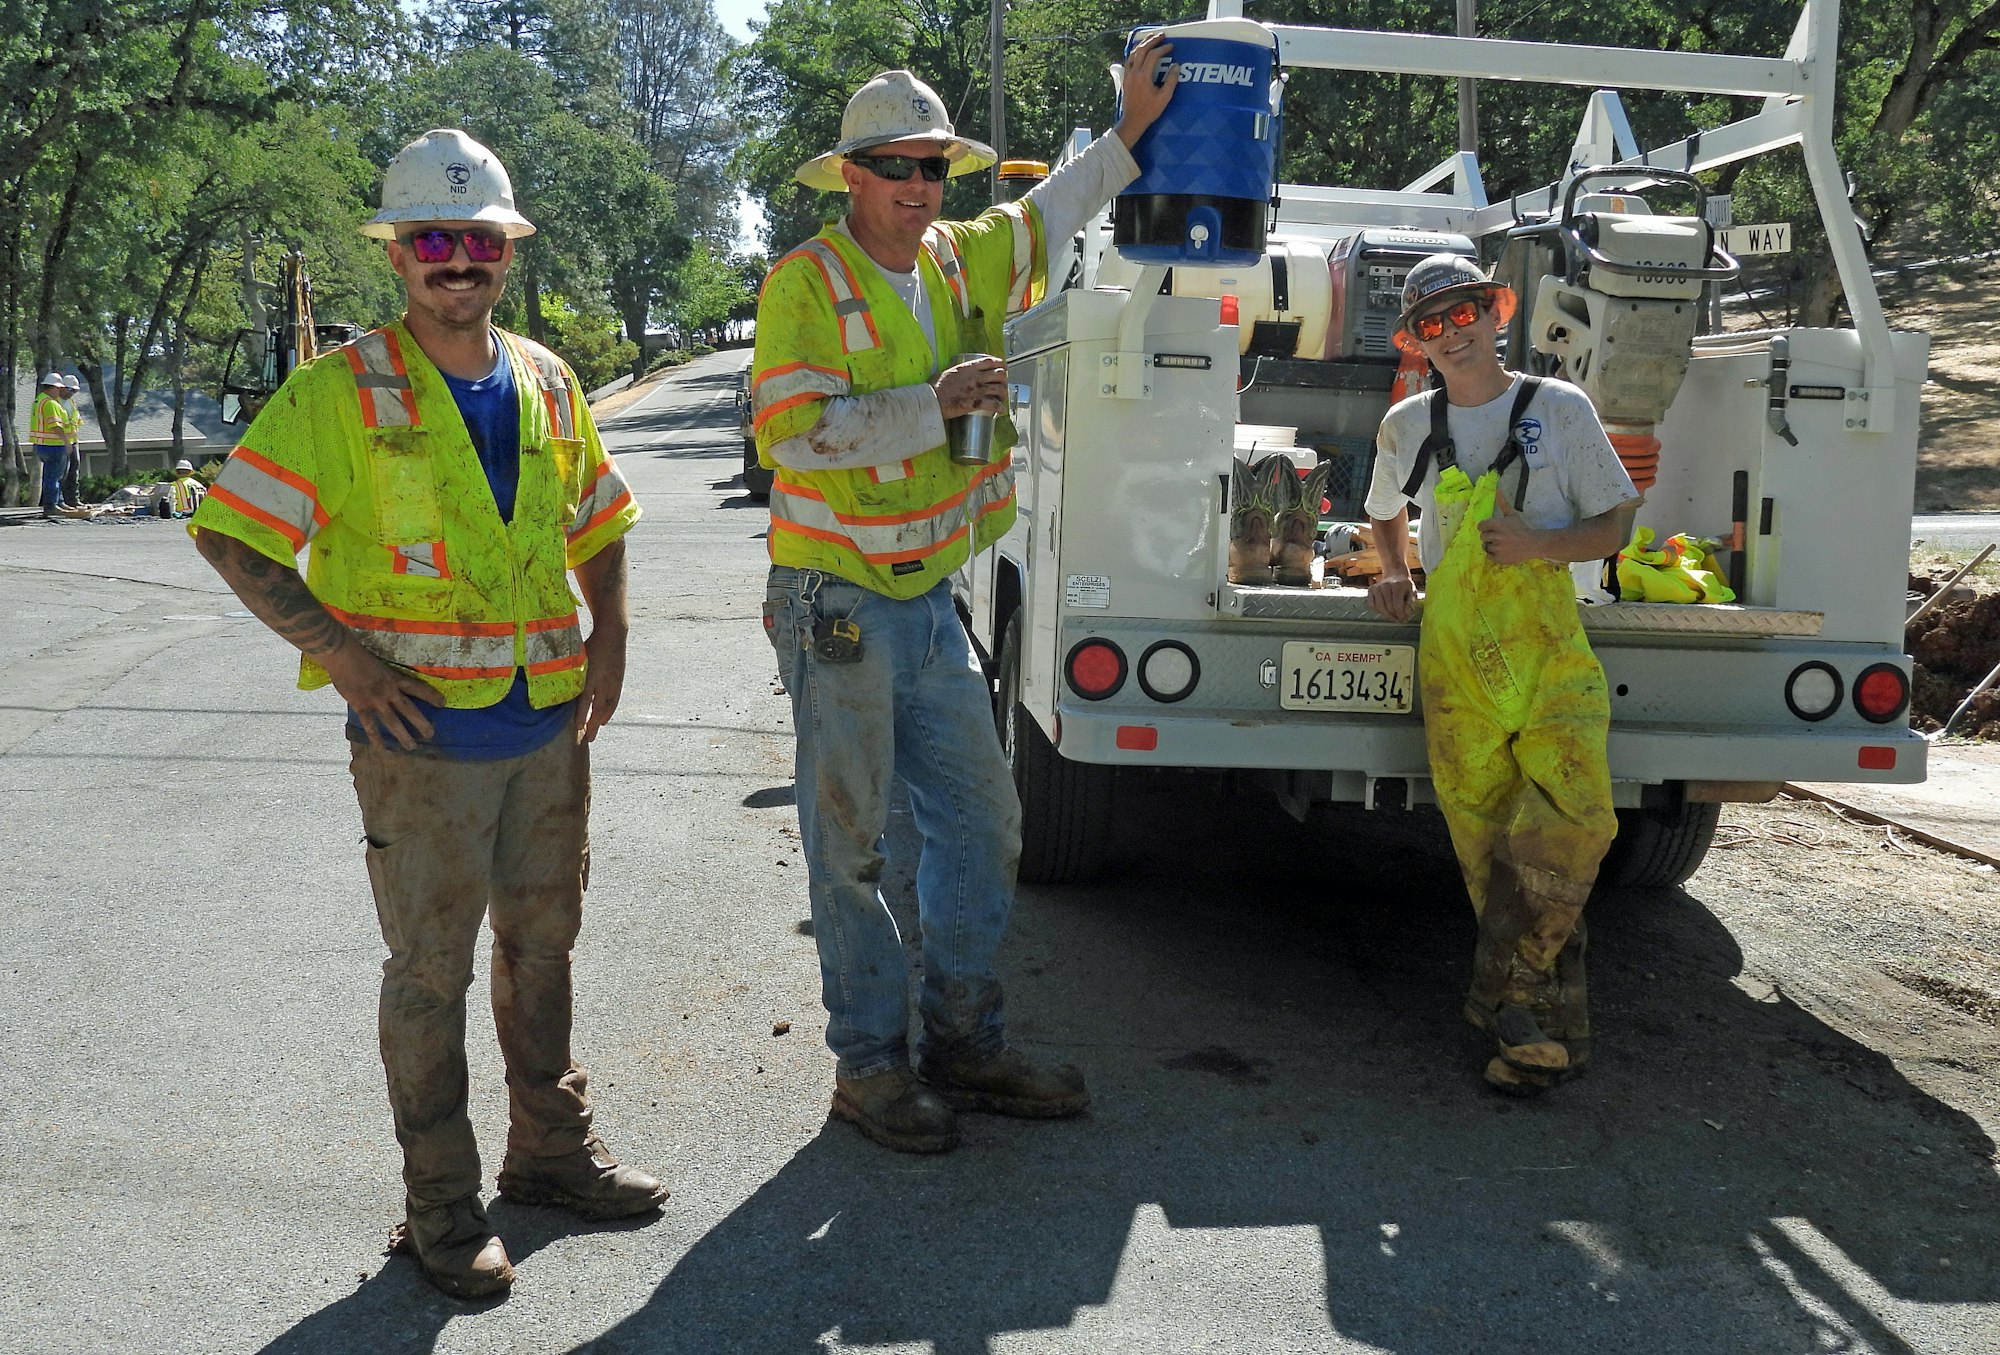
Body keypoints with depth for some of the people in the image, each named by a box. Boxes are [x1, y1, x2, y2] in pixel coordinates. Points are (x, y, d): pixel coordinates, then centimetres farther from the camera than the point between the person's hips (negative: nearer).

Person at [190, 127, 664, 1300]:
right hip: (423, 732, -5)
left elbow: (600, 524, 20)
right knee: (431, 970, 4)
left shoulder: (547, 384, 8)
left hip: (549, 724, 5)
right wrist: (340, 652, -14)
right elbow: (232, 532, -9)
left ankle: (553, 1147, 33)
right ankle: (441, 1205, 17)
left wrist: (609, 644, 7)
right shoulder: (341, 393, -8)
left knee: (542, 944, 17)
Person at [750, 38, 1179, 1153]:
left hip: (930, 600, 7)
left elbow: (1047, 218, 27)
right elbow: (791, 433, -20)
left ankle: (964, 1043, 24)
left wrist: (1130, 133, 21)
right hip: (837, 606, -7)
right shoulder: (807, 283, -11)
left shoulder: (958, 262, 9)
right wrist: (933, 403, -23)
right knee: (852, 846, 3)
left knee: (984, 822, 11)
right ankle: (870, 1062, 16)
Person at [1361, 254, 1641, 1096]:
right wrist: (1393, 574, 12)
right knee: (1486, 844, 1)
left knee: (1568, 823, -18)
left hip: (1550, 647, -2)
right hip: (1452, 655, 2)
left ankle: (1506, 998, -4)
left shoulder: (1559, 409, 7)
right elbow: (1386, 512, 32)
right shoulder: (1405, 427, 15)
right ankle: (1552, 1027, 12)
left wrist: (1539, 544, -11)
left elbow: (1615, 524, 7)